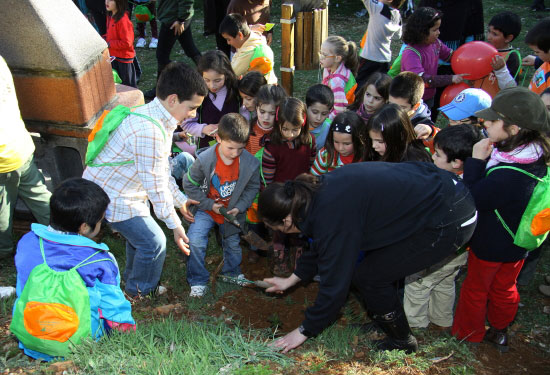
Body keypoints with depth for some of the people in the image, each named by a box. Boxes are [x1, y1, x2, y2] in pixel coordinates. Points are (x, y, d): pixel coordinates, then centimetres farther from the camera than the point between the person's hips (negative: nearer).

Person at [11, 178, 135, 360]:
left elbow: (21, 290, 7)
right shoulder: (99, 263, -22)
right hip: (79, 347, -4)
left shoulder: (27, 242, -9)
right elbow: (113, 306, -11)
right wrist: (127, 326, 7)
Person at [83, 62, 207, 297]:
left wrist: (180, 200, 15)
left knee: (140, 235, 24)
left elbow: (161, 170, 11)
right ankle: (141, 294, 23)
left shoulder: (158, 119, 0)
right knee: (153, 243, 0)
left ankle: (133, 279, 48)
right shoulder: (149, 131, -33)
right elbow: (155, 186, -27)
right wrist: (175, 224, -17)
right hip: (111, 197, -9)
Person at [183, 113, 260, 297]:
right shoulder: (204, 159, -26)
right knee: (196, 240, -17)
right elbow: (190, 184, -13)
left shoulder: (251, 163, -20)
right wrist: (209, 204, -17)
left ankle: (232, 273, 49)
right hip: (207, 208, -2)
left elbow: (252, 187, -3)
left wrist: (239, 207, -15)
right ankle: (198, 281, 3)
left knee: (233, 244, 18)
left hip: (232, 211, 2)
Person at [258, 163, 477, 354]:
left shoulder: (332, 216, -24)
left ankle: (402, 343, 22)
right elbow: (320, 245, 19)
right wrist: (291, 280, 30)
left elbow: (335, 284, -15)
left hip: (451, 219, -9)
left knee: (368, 276, 0)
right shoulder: (319, 190, 3)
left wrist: (304, 331, 0)